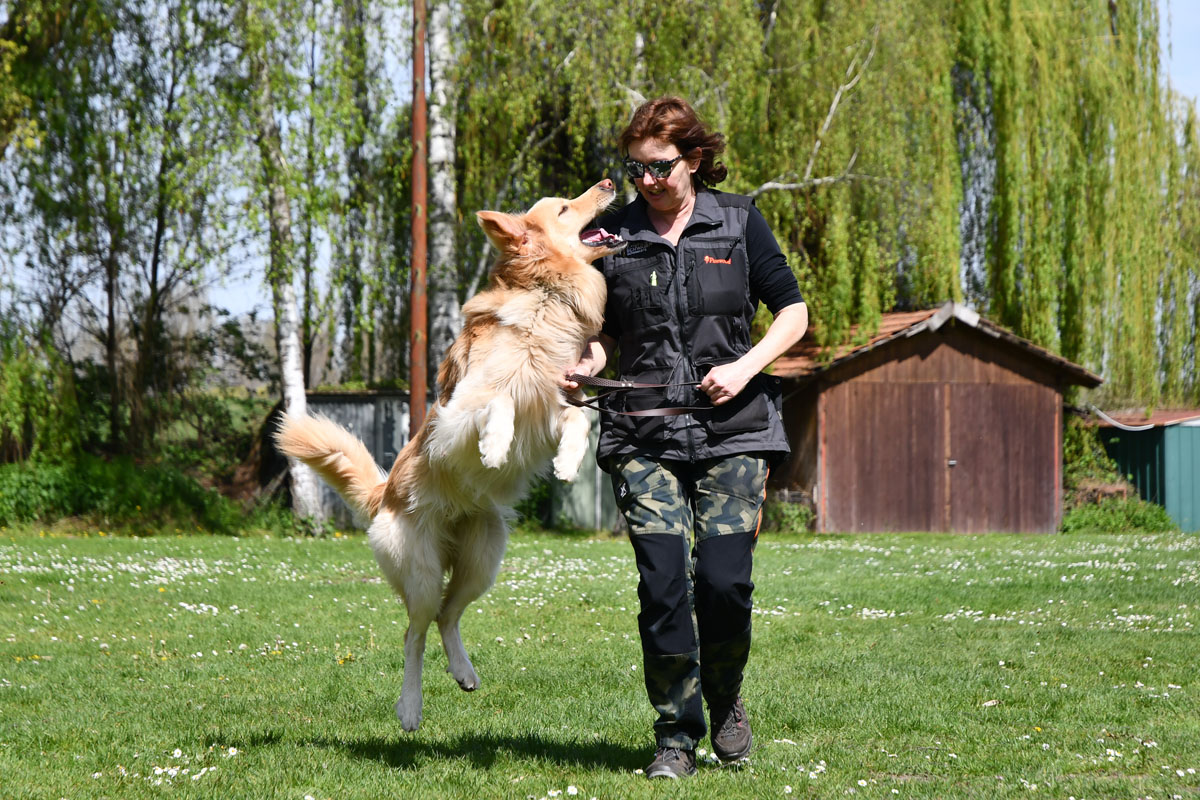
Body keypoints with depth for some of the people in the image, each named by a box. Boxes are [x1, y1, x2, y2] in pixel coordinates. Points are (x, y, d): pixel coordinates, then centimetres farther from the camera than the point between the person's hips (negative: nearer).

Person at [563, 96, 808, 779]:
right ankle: (676, 736, 2)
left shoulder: (738, 222, 4)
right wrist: (586, 365, -7)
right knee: (663, 583, -9)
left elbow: (793, 313, 6)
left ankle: (725, 698, 19)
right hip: (644, 433, 1)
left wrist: (746, 367, -10)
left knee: (724, 579, -11)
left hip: (732, 427, -1)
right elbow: (604, 332, 15)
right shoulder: (616, 234, 8)